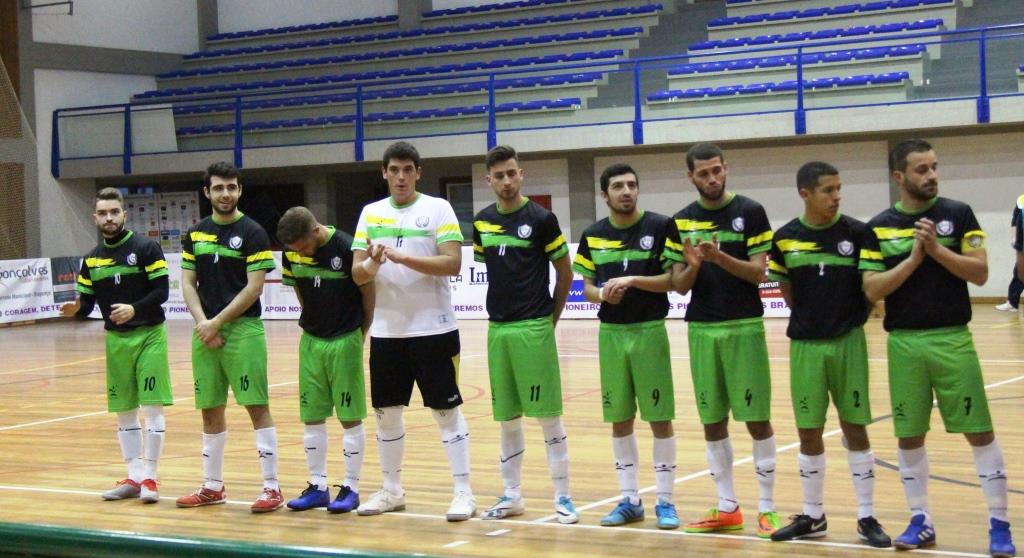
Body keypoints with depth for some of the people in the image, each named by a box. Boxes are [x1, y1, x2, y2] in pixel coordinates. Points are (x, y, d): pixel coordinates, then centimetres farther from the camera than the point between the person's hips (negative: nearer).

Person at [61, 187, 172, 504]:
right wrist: (75, 309, -15)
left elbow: (161, 292, -12)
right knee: (124, 412, 9)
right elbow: (87, 303, 7)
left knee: (152, 407, -6)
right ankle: (134, 478, 18)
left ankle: (149, 478, 2)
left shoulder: (146, 248, -6)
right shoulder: (92, 260, 9)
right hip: (116, 339, 5)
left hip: (149, 335, -5)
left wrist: (134, 308, -27)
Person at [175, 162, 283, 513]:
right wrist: (203, 323, -5)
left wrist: (218, 322, -12)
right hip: (205, 331, 5)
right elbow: (188, 284, 10)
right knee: (210, 410, 10)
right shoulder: (194, 235, 11)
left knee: (257, 406, -6)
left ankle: (272, 487, -3)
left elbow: (254, 287, -9)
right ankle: (212, 487, 21)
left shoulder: (252, 233, -4)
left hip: (243, 329, -5)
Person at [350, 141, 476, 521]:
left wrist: (403, 257, -24)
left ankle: (464, 492, 4)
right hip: (386, 331, 4)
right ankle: (392, 491, 23)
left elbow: (452, 263, -14)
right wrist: (373, 264, -17)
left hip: (433, 329, -4)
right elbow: (357, 273, 6)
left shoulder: (437, 208, -3)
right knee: (386, 412, 10)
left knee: (447, 410, 0)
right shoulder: (371, 213, 9)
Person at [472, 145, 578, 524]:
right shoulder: (482, 222, 8)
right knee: (507, 417, 10)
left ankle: (562, 496, 4)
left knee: (548, 414, -3)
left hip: (534, 328, -4)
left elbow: (565, 273, 1)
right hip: (498, 328, 4)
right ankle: (512, 495, 19)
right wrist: (503, 309, 13)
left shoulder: (541, 219, -5)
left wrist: (550, 318, 5)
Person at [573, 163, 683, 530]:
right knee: (620, 420, 7)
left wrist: (632, 280, -19)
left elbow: (673, 280, -7)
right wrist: (602, 294, -12)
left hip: (649, 330, -3)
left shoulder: (661, 227, -4)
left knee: (659, 418, 0)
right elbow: (587, 288, 10)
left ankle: (665, 500, 9)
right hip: (611, 332, 3)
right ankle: (629, 499, 17)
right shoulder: (593, 235, 6)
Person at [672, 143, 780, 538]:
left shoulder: (750, 212, -3)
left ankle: (767, 508, 8)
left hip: (744, 327, -3)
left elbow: (758, 272, -7)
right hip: (701, 330, 3)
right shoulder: (682, 220, 7)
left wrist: (720, 257, -22)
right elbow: (680, 286, 6)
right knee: (712, 423, 6)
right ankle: (727, 509, 16)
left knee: (757, 419, -1)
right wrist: (692, 266, -15)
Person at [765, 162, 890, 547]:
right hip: (805, 345, 1)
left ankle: (867, 517, 12)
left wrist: (852, 316, 1)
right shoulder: (785, 239, -2)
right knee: (809, 433, 7)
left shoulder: (856, 233, -6)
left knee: (855, 429, 3)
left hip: (848, 342, -1)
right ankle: (812, 516, 20)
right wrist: (811, 320, 7)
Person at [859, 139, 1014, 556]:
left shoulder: (958, 214, 0)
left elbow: (980, 273, -6)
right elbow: (872, 290, -4)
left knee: (979, 432, -1)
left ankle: (999, 524, 8)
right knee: (909, 436, 7)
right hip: (904, 343, 1)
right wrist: (914, 257, -13)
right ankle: (920, 521, 21)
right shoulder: (878, 227, 3)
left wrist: (936, 249, -16)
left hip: (953, 338, -1)